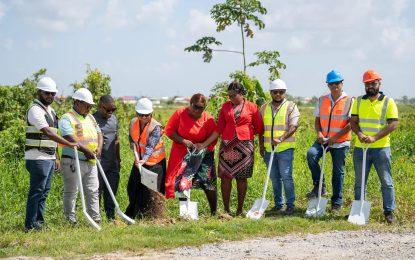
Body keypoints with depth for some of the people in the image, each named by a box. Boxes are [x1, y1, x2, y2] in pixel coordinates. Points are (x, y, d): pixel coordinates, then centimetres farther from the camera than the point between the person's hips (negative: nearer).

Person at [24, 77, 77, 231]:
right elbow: (47, 132, -23)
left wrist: (56, 157, 19)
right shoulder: (35, 110, -13)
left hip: (49, 158, 9)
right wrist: (69, 144, -28)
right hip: (38, 158, -9)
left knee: (44, 191, 11)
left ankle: (40, 222, 17)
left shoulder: (50, 110, 18)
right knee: (36, 192, -6)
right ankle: (30, 225, -2)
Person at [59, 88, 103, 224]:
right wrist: (85, 150, -24)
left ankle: (95, 217, 12)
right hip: (72, 162, -7)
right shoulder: (66, 118, -9)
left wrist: (99, 148, -4)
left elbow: (99, 133, 16)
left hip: (91, 161, 7)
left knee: (93, 191, 7)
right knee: (71, 192, 1)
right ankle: (70, 219, 8)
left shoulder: (90, 118, 17)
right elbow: (69, 138, -21)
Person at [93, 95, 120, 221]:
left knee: (112, 191, 10)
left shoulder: (114, 118, 13)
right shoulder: (93, 119, -9)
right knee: (97, 191, -3)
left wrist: (118, 158, 20)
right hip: (99, 162, -7)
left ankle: (111, 217, 17)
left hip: (113, 162, 7)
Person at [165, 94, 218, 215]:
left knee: (208, 182, -8)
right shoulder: (180, 113, -8)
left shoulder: (209, 119, -7)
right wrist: (183, 141, -19)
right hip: (181, 154, 0)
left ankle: (214, 213, 2)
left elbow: (212, 140, -3)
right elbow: (169, 131, -6)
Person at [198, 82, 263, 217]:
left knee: (241, 178, 3)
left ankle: (240, 209, 11)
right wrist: (204, 144, 1)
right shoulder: (225, 107, 9)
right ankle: (226, 210, 0)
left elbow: (259, 128, 8)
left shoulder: (251, 107, 3)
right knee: (225, 176, -5)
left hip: (244, 146, -2)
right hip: (227, 145, 2)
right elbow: (218, 129, 8)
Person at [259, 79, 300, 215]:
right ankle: (278, 203, 19)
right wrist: (261, 145, 11)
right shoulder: (264, 108, 13)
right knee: (274, 178, 10)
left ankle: (290, 204, 2)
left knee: (286, 177, -6)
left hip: (285, 149, -4)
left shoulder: (291, 106, -1)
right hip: (268, 149, 5)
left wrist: (281, 139, -25)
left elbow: (293, 126, -12)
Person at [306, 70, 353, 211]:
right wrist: (319, 132, -6)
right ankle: (319, 186, -12)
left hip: (341, 142, -3)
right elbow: (317, 119, 14)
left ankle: (337, 202, 16)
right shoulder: (322, 100, 9)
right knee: (311, 154, -26)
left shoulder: (349, 101, -4)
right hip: (323, 140, 3)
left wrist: (336, 136, -17)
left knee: (338, 172, 4)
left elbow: (352, 123, -9)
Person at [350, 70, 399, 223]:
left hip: (381, 148, -3)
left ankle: (389, 212, 8)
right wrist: (359, 134, -15)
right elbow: (353, 121, 7)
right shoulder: (359, 101, 11)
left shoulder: (388, 102, -1)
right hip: (360, 148, 3)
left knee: (386, 181, 1)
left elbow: (393, 124, -9)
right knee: (359, 182, 9)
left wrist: (374, 138, -19)